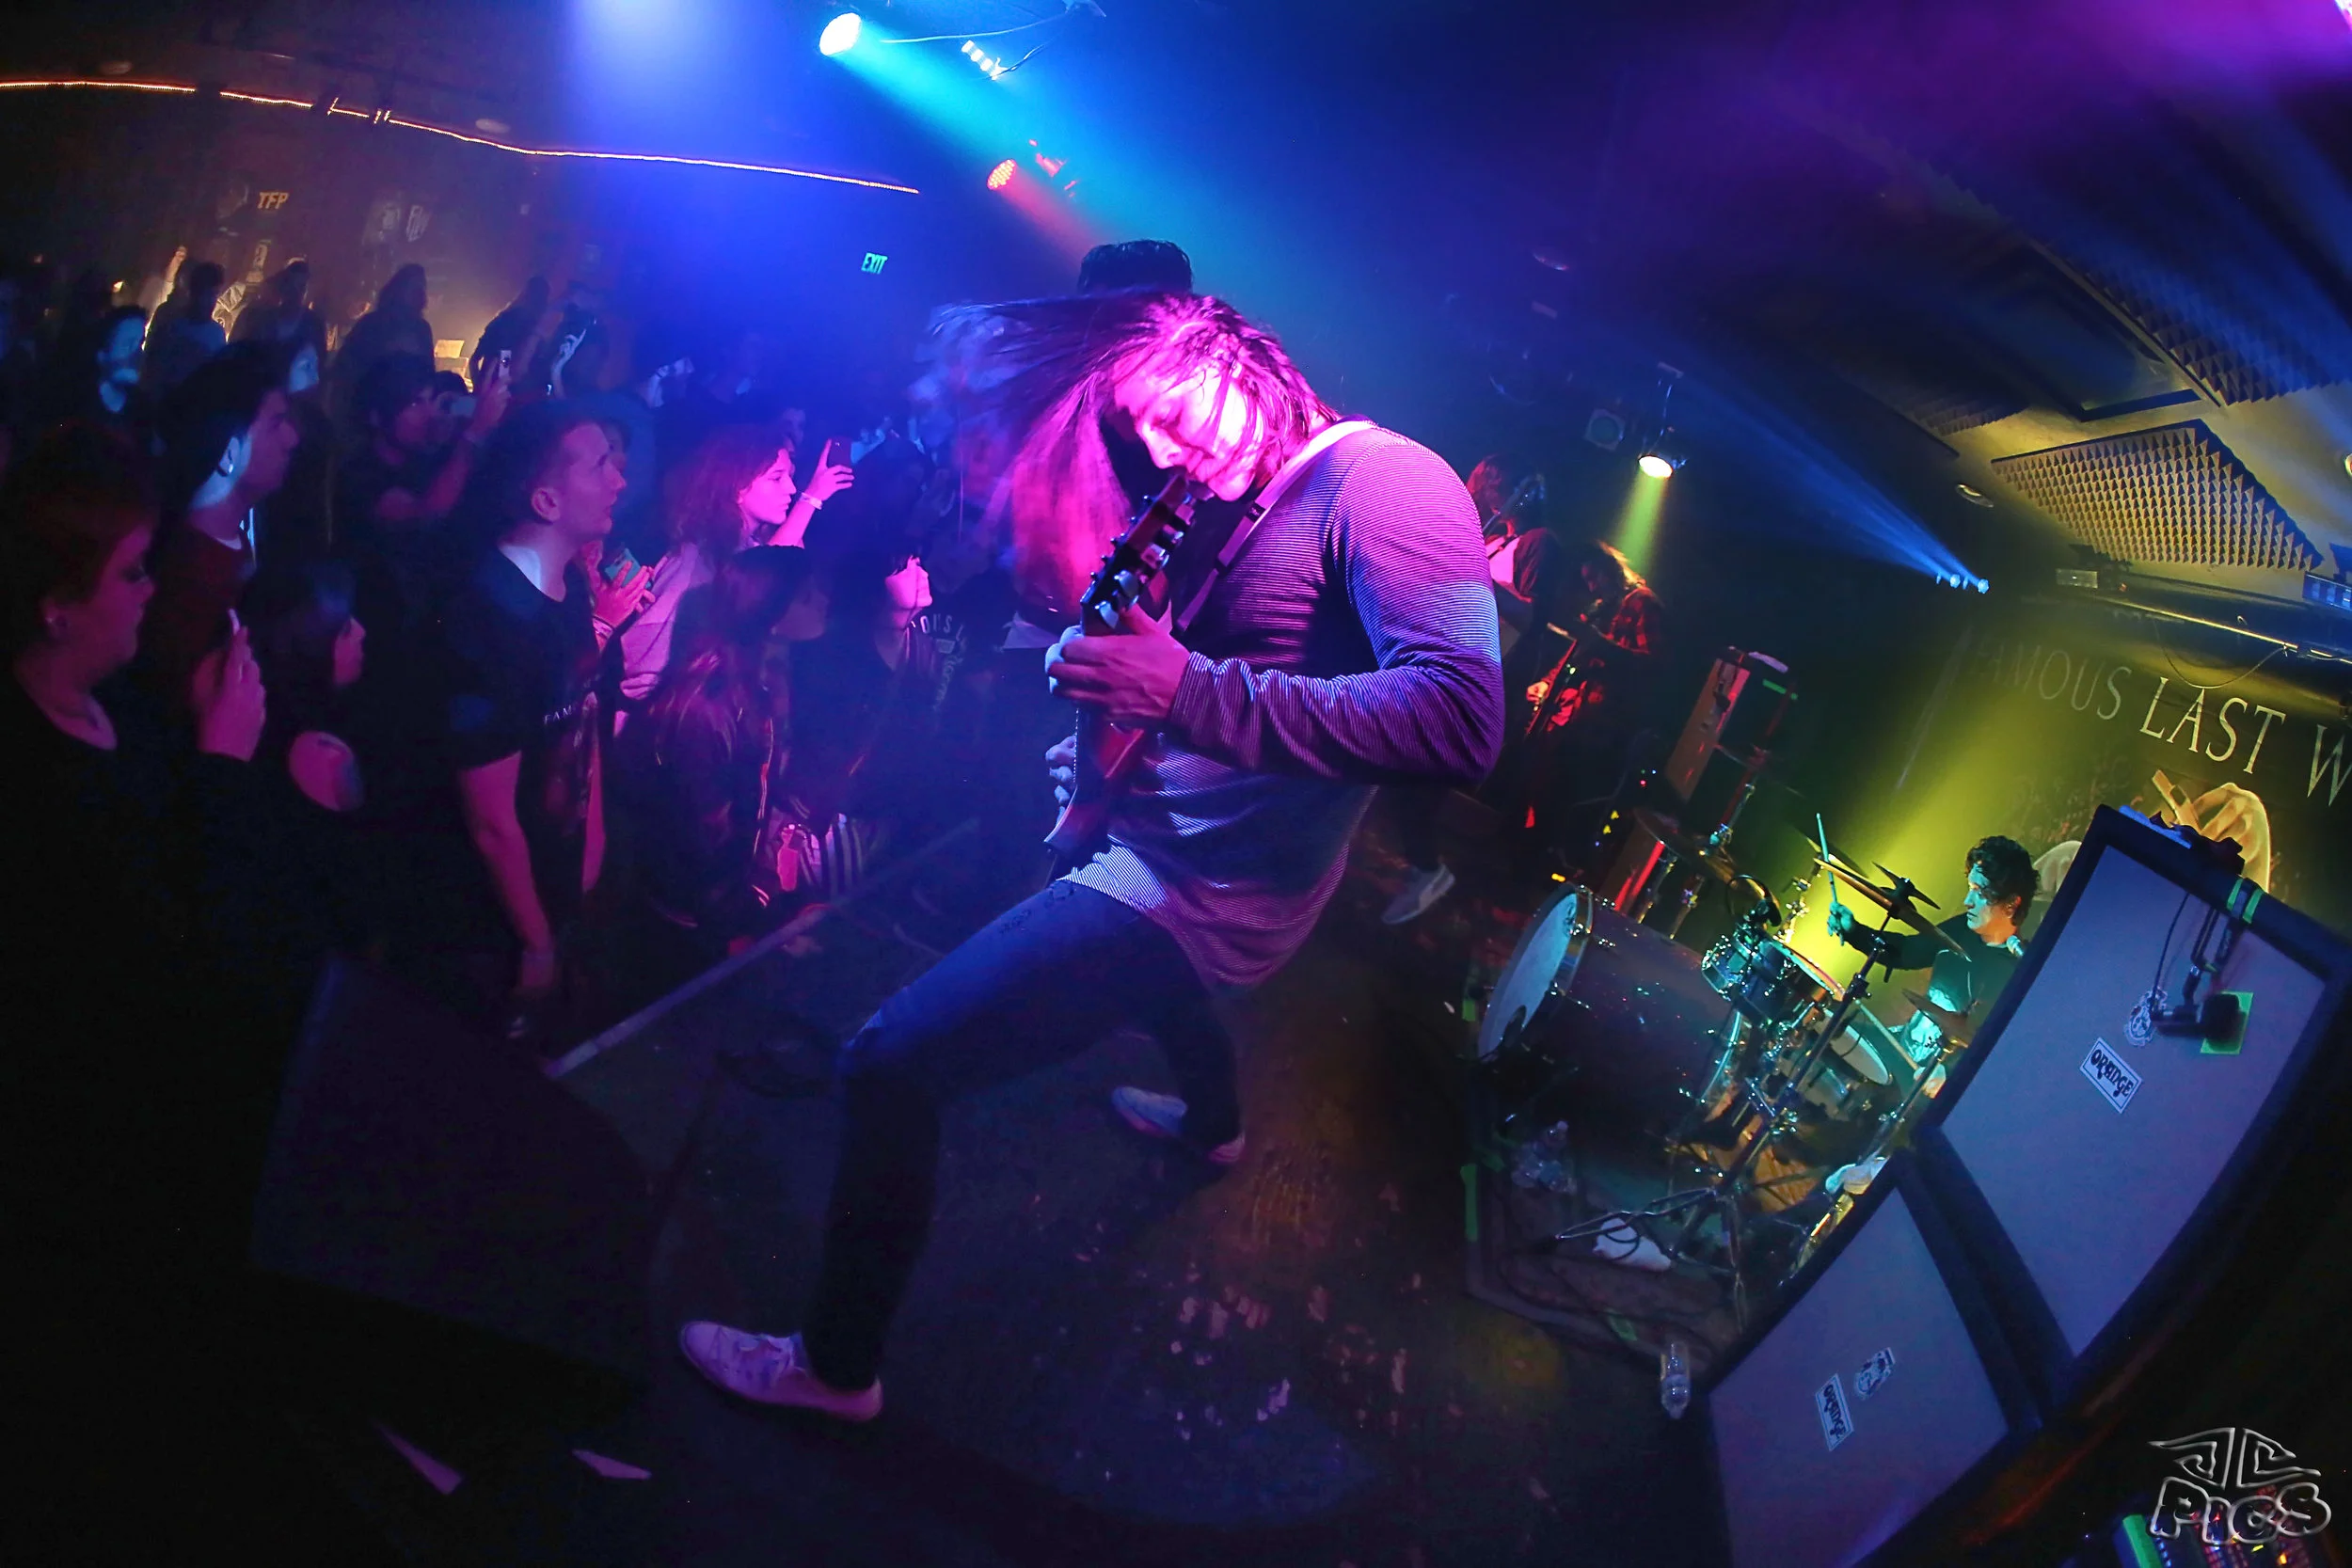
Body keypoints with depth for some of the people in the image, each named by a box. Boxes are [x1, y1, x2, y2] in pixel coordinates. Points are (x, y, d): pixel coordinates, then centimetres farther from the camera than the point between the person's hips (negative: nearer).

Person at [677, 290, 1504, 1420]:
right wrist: (1116, 698, -8)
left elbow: (1461, 717, -34)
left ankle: (838, 1368, 10)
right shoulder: (1245, 506, 6)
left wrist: (1191, 689, -37)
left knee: (888, 1067, -10)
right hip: (1161, 843, 10)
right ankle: (1213, 1124, 70)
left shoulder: (1379, 479, -21)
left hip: (1198, 886, -10)